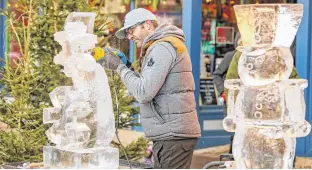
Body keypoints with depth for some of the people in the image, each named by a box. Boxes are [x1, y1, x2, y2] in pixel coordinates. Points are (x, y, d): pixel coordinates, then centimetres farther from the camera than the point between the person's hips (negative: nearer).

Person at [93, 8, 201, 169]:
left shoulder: (162, 47, -13)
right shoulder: (166, 45, 20)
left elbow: (144, 93, -19)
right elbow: (149, 86, 16)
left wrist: (119, 67, -8)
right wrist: (123, 64, 6)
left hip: (172, 136, -10)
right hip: (173, 133, 10)